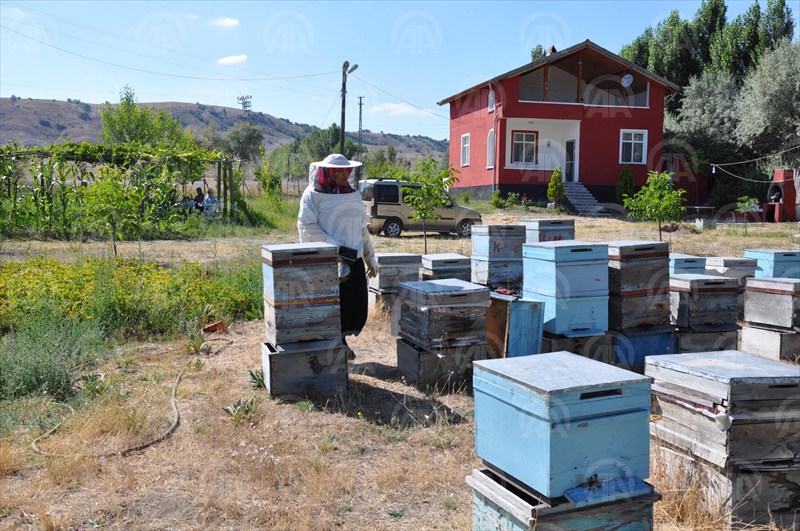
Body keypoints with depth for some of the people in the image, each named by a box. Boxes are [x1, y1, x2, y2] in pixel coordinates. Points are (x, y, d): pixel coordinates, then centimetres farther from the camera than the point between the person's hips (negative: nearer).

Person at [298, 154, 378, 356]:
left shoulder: (353, 195, 14)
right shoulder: (313, 194, -4)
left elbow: (363, 229, 20)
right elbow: (307, 227, -14)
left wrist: (370, 257, 20)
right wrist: (335, 248, -19)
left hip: (353, 261, 6)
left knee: (355, 303, 5)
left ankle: (341, 341, 24)